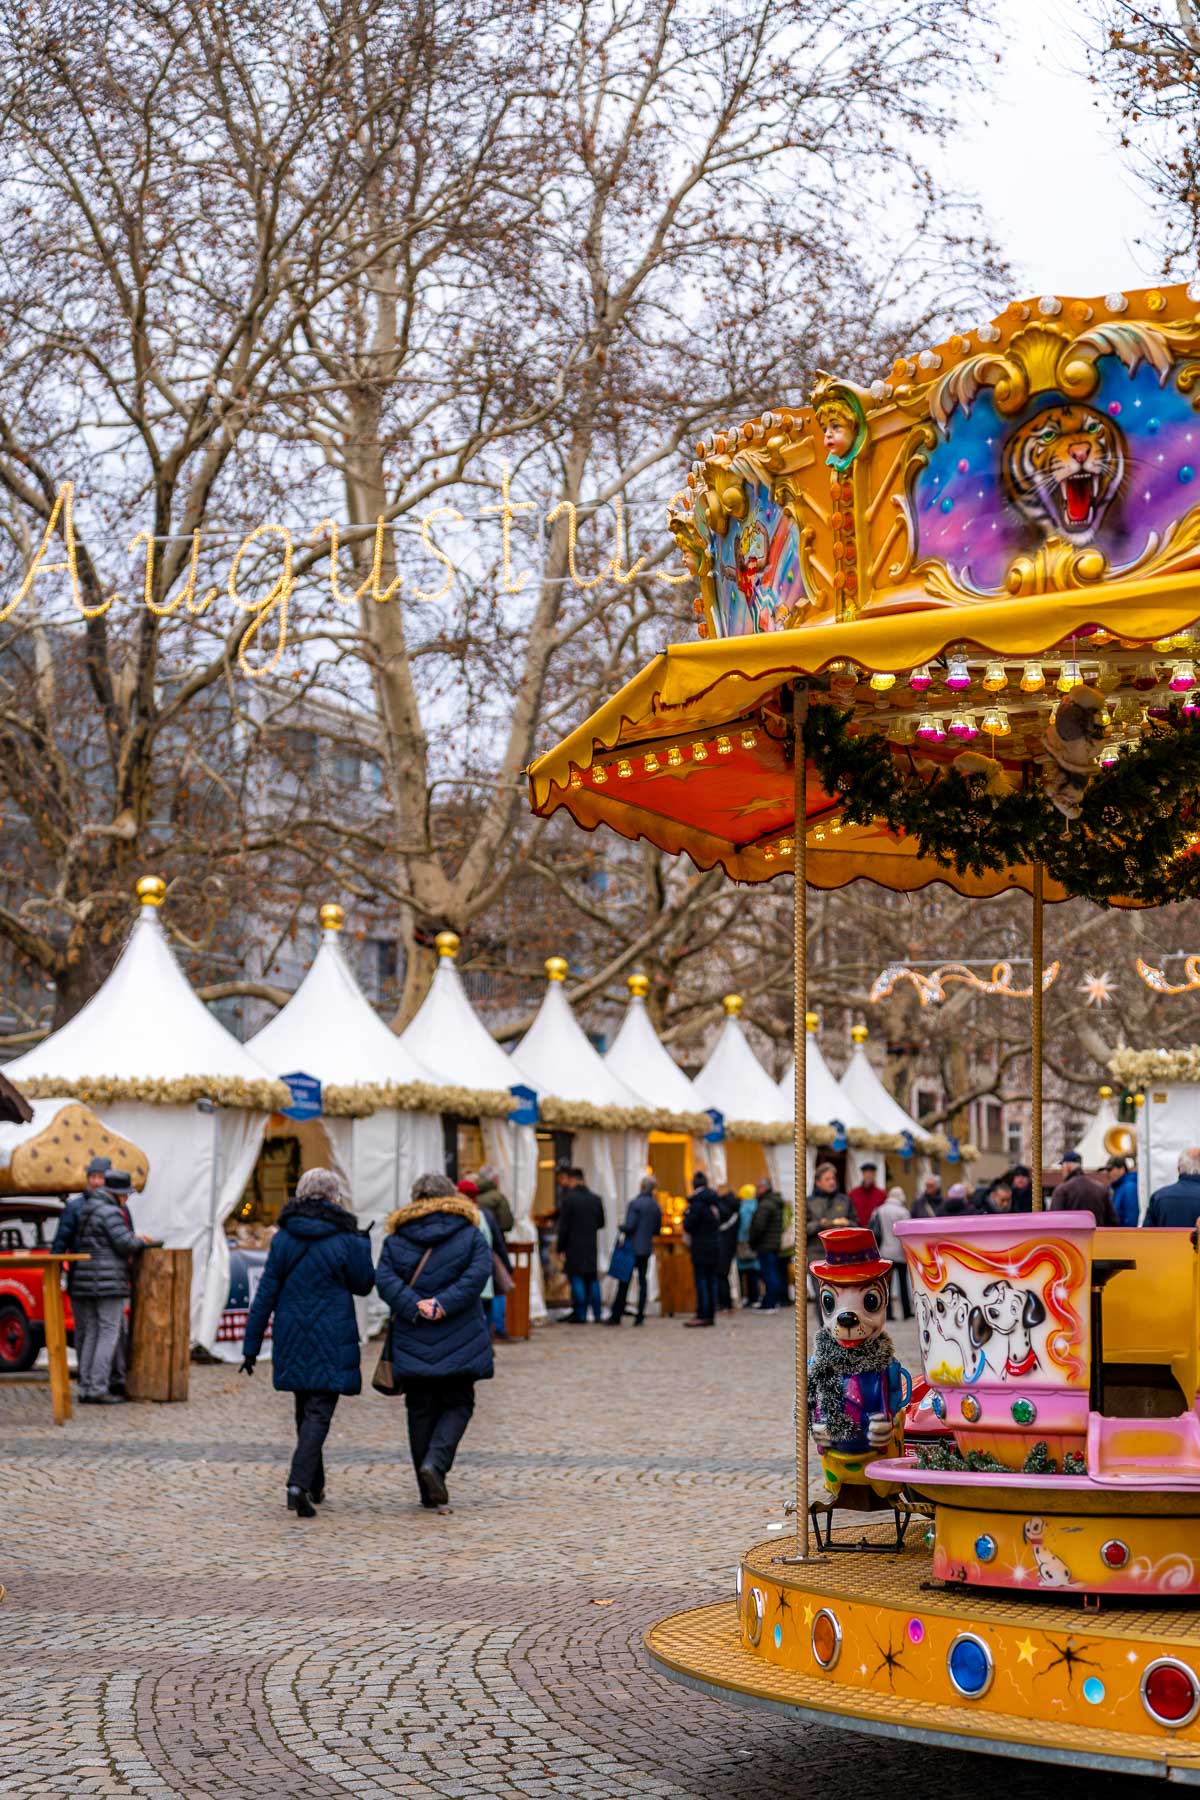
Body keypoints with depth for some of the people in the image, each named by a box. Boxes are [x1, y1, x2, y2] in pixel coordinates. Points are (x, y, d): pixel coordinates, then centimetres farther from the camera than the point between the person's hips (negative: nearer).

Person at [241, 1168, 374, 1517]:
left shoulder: (283, 1238, 1)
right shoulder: (345, 1239, -9)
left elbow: (266, 1293, 1)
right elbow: (363, 1284, 5)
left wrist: (251, 1344, 4)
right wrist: (364, 1245, 17)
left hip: (291, 1339, 4)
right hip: (332, 1342, -4)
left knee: (304, 1409, 18)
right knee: (319, 1412, -3)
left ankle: (314, 1486, 28)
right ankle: (299, 1484, -21)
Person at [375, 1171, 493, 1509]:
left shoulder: (395, 1240, 7)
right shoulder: (471, 1236, 2)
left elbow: (384, 1280, -8)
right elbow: (476, 1276, -13)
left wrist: (415, 1307, -15)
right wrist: (442, 1304, -17)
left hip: (412, 1341, 2)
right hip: (459, 1342, -2)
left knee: (420, 1410, 10)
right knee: (457, 1404, 10)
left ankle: (430, 1492, 12)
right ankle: (436, 1462, -14)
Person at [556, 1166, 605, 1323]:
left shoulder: (568, 1199, -11)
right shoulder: (596, 1199, 3)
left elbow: (563, 1226, -11)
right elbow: (601, 1223, 10)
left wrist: (561, 1248, -6)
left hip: (574, 1247, -4)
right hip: (591, 1246, 4)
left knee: (577, 1279, 0)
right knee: (592, 1280, 12)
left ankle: (580, 1315, -1)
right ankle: (597, 1314, 13)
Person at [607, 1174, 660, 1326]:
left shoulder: (635, 1203, -13)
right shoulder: (656, 1206, 5)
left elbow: (630, 1226, -18)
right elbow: (657, 1230, 12)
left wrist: (621, 1228, 1)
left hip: (632, 1247, -5)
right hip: (647, 1249, 5)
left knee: (624, 1282, 0)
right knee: (643, 1282, 7)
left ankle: (616, 1315, 3)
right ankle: (640, 1316, 4)